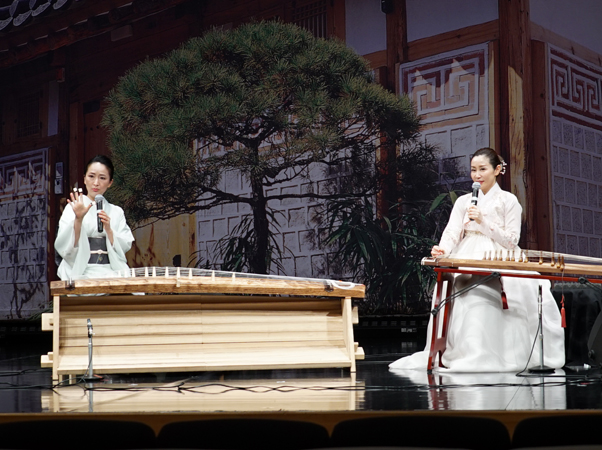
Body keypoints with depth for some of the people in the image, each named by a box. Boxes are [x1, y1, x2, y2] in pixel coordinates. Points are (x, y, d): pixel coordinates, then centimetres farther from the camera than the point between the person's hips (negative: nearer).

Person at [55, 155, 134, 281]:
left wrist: (108, 229, -8)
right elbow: (64, 248, -4)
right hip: (81, 273, -3)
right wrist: (78, 219, -18)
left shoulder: (116, 212, 19)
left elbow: (125, 247, 7)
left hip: (111, 272, 3)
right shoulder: (73, 208, 9)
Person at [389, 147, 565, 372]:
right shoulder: (463, 201, 17)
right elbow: (452, 232, 3)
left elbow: (511, 240, 0)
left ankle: (479, 357, -27)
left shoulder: (508, 201, 8)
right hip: (468, 259, 3)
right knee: (450, 285, -27)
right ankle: (449, 353, -22)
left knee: (480, 292, -32)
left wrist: (483, 221, -10)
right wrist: (442, 249, -19)